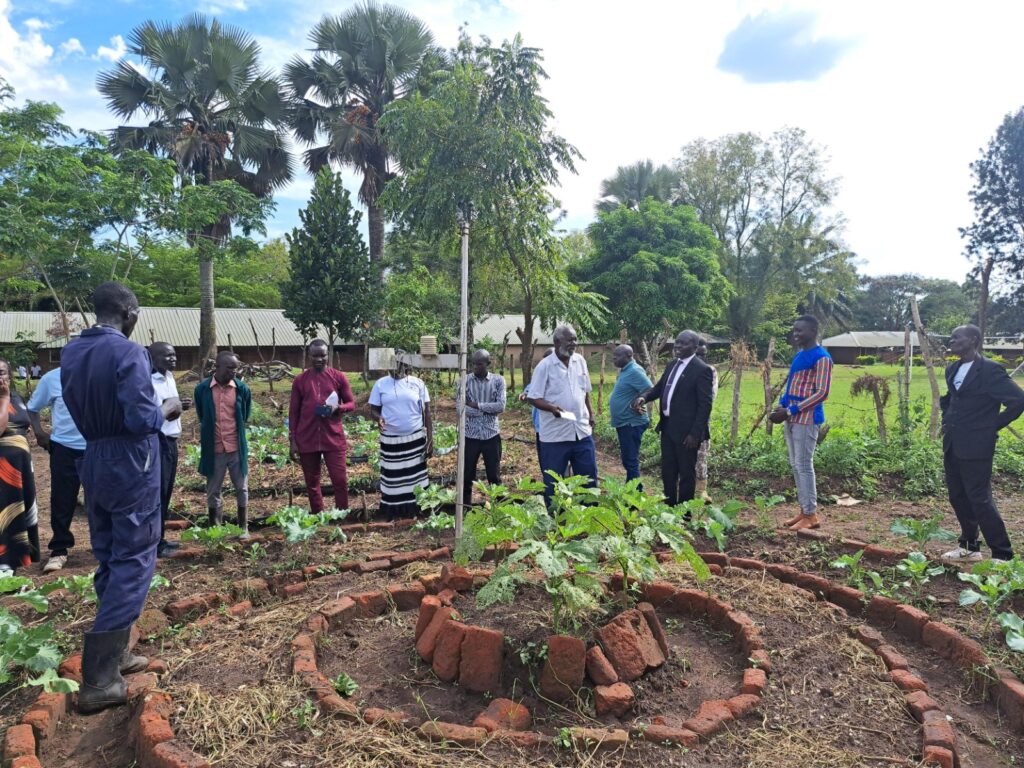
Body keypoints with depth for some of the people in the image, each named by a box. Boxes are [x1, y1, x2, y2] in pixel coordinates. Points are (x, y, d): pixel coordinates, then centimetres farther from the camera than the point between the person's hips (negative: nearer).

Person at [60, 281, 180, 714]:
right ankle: (98, 680, 1)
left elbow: (81, 411, 14)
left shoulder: (70, 353, 7)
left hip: (93, 464, 8)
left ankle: (114, 654, 27)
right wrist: (166, 411, -4)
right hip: (131, 468, -8)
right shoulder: (128, 353, -18)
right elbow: (142, 421, -22)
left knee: (108, 561, 17)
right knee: (132, 564, -1)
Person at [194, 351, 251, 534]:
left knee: (241, 489, 7)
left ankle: (243, 527, 19)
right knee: (213, 491, 11)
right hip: (213, 448, 0)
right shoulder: (202, 389, -5)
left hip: (237, 447, 0)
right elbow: (202, 417, 10)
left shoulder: (242, 389, -4)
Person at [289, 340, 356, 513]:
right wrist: (292, 441, 1)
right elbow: (293, 412, 6)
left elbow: (352, 404, 7)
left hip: (334, 438, -1)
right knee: (312, 482, 9)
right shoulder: (300, 380, 4)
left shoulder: (339, 377, 2)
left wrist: (337, 408, -15)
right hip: (307, 440, 1)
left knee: (340, 480, -2)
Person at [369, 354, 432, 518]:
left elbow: (426, 412, 2)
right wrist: (379, 418, -21)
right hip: (390, 440, 0)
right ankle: (392, 515, 18)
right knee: (393, 479, 8)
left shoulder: (418, 383, -1)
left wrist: (430, 438, -2)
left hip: (415, 439, 0)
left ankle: (416, 512, 17)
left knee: (415, 477, 7)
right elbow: (374, 409, 4)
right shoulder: (380, 384, 0)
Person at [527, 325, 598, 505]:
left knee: (589, 477, 12)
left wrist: (590, 414, 17)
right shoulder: (545, 366, -10)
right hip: (555, 435, -5)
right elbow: (533, 398, -10)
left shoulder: (580, 361, 6)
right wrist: (552, 407, -25)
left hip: (582, 431, 5)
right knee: (553, 483, 5)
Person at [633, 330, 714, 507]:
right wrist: (644, 397, -5)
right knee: (667, 472, 16)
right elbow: (659, 388, 17)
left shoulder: (701, 369, -14)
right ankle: (668, 507, 30)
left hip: (686, 431, -8)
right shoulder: (672, 365, 10)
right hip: (668, 427, 8)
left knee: (686, 473, 6)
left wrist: (695, 433, -19)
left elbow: (705, 405, -15)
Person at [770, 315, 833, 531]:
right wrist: (781, 406, 6)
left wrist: (791, 410, -20)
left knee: (804, 466, -5)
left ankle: (811, 515, 4)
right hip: (792, 418, 9)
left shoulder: (821, 358, -12)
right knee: (796, 466, 12)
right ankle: (804, 510, 20)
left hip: (807, 419, -9)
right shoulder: (799, 355, 16)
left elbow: (822, 393, -17)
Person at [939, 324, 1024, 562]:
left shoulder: (990, 370, -13)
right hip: (952, 446, 8)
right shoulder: (952, 369, 11)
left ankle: (1002, 555, 8)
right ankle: (969, 547, 28)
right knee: (958, 498, 14)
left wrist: (992, 426, -11)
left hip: (976, 447, -8)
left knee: (980, 500, -5)